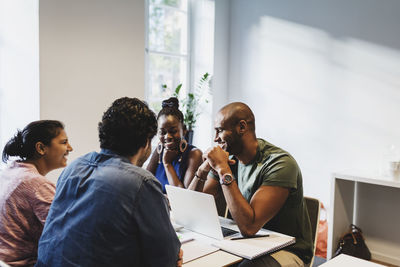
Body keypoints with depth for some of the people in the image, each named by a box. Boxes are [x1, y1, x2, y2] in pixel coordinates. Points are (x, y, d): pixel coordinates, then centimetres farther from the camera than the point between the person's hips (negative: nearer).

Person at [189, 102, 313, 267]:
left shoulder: (280, 163, -21)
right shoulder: (230, 159, 1)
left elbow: (248, 227, -30)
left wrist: (223, 170, -28)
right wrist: (204, 169, -16)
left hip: (287, 250, -6)